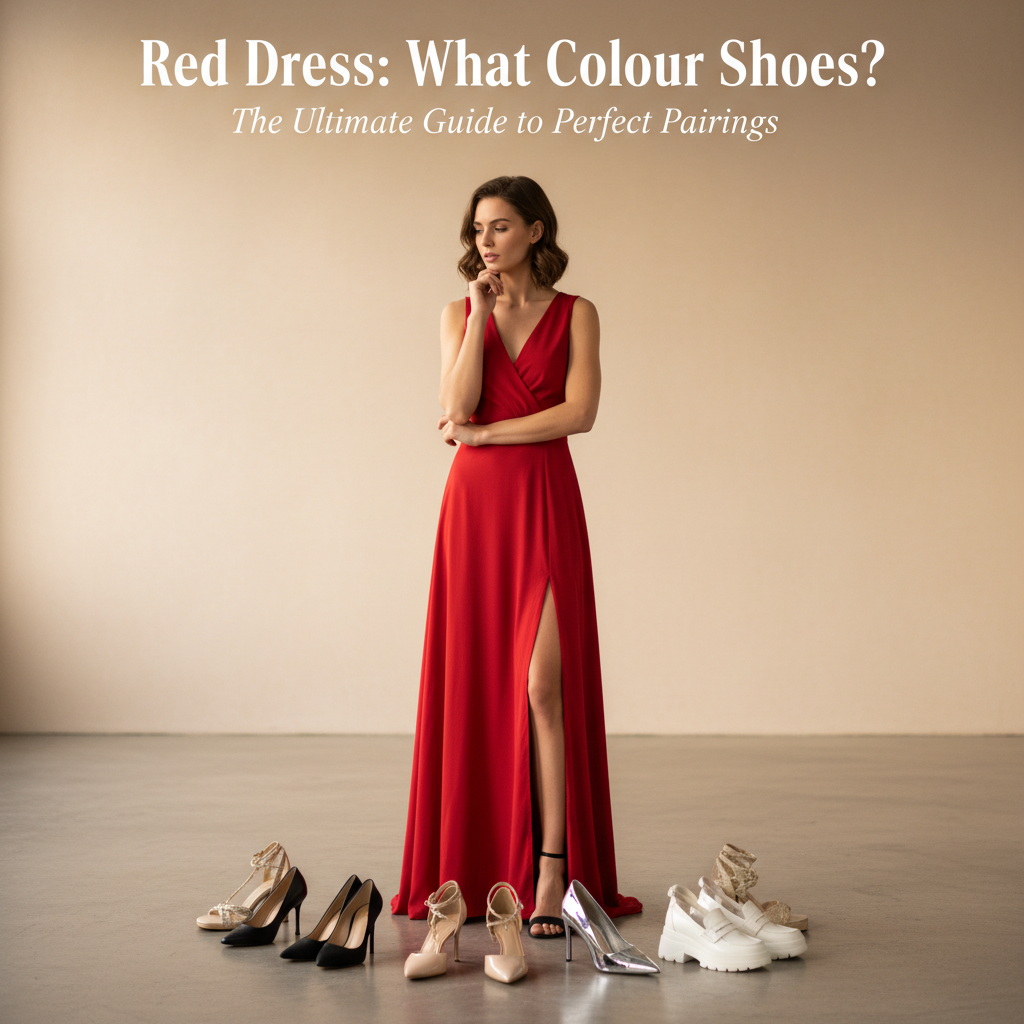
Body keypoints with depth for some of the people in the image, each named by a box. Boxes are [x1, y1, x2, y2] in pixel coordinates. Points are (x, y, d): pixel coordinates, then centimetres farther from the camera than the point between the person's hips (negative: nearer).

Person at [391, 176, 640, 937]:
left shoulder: (575, 314, 5)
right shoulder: (459, 315, 11)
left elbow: (579, 412, -9)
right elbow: (458, 406, -6)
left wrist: (482, 433, -8)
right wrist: (482, 311, -6)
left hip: (546, 508, -2)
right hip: (475, 505, 3)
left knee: (542, 686, -11)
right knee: (473, 685, 4)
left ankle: (553, 871, -7)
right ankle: (477, 868, 15)